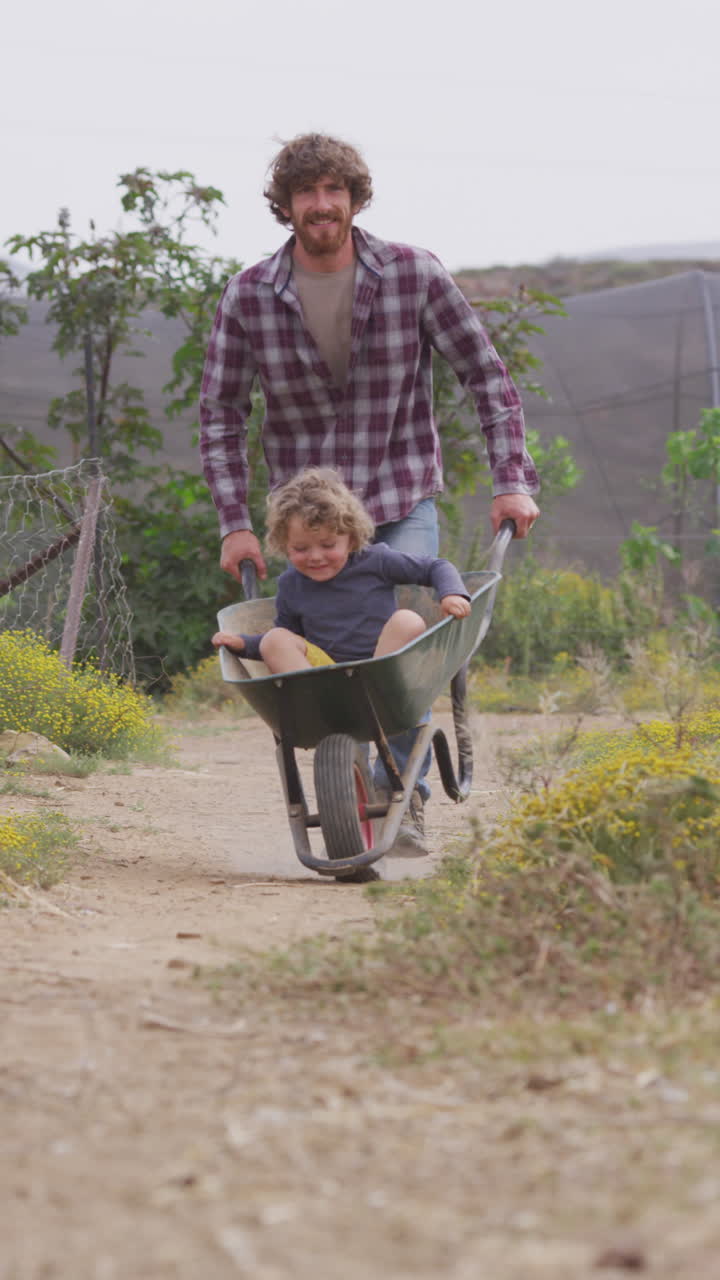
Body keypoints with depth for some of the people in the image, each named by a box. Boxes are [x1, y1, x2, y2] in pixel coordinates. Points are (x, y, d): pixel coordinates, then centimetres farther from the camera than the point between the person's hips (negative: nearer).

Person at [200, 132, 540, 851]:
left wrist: (512, 481, -8)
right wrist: (233, 522, -4)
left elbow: (487, 376, -2)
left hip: (403, 507, -1)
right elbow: (220, 416, 2)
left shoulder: (414, 274, -8)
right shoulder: (247, 298, -6)